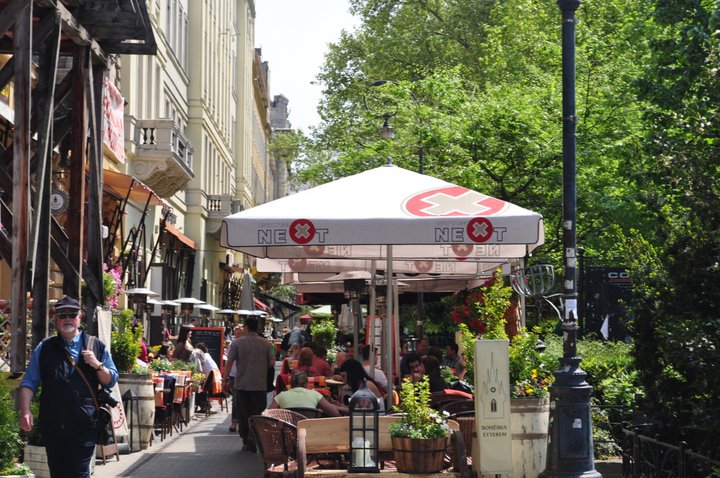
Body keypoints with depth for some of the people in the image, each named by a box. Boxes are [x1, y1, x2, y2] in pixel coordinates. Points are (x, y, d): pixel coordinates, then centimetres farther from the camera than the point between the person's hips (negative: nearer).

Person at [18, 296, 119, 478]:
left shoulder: (97, 346, 8)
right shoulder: (44, 348, 10)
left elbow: (111, 380, 10)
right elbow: (29, 383, 8)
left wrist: (97, 365, -9)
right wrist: (25, 411, -7)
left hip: (84, 427, -2)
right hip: (52, 426, 2)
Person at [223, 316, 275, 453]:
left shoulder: (237, 343, -3)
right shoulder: (265, 343, 1)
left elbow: (229, 362, -7)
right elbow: (272, 363, 2)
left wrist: (224, 379, -1)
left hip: (241, 384, 0)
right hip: (260, 385, 0)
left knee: (243, 414, 10)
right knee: (257, 413, 3)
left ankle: (246, 442, 13)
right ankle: (252, 438, -13)